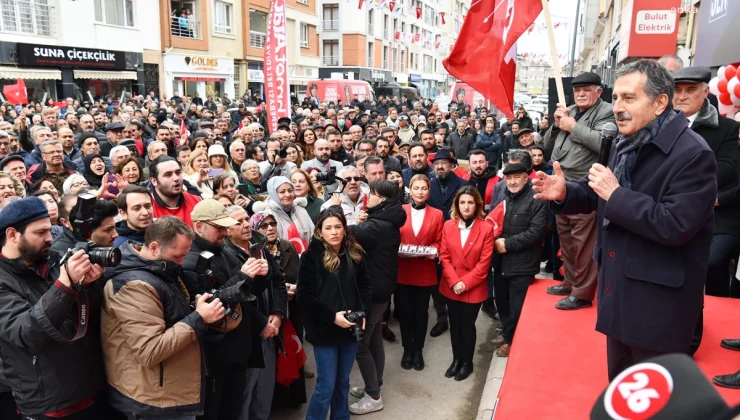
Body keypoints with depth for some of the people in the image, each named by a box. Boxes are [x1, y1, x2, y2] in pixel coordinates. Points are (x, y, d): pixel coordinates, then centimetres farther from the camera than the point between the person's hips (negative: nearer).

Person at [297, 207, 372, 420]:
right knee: (326, 385, 1)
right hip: (324, 330, -4)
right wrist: (332, 316, -18)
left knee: (343, 381, 17)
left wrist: (364, 313, -4)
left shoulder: (355, 253, 3)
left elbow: (365, 286, 11)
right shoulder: (311, 256, -10)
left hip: (351, 328, 4)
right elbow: (304, 296, -12)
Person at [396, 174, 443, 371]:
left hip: (425, 273, 0)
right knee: (405, 312, 9)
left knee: (421, 312, 11)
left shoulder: (437, 214, 1)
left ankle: (418, 350, 28)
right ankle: (407, 349, 26)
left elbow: (438, 243, 3)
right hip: (403, 272, 0)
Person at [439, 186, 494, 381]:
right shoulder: (448, 226, -1)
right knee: (454, 324, 13)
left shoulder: (486, 229, -10)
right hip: (451, 287, 3)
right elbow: (444, 256, -2)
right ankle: (456, 359, 32)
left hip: (474, 288, -3)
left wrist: (465, 283, -16)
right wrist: (454, 282, -12)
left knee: (467, 325, 9)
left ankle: (467, 362, 28)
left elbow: (484, 262, -11)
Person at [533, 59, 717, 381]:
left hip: (658, 303, -8)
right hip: (619, 291, 8)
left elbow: (675, 225, -29)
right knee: (619, 385, 25)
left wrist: (616, 193, -25)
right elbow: (601, 197, 13)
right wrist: (565, 193, -7)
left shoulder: (692, 154, -20)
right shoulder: (625, 143, 7)